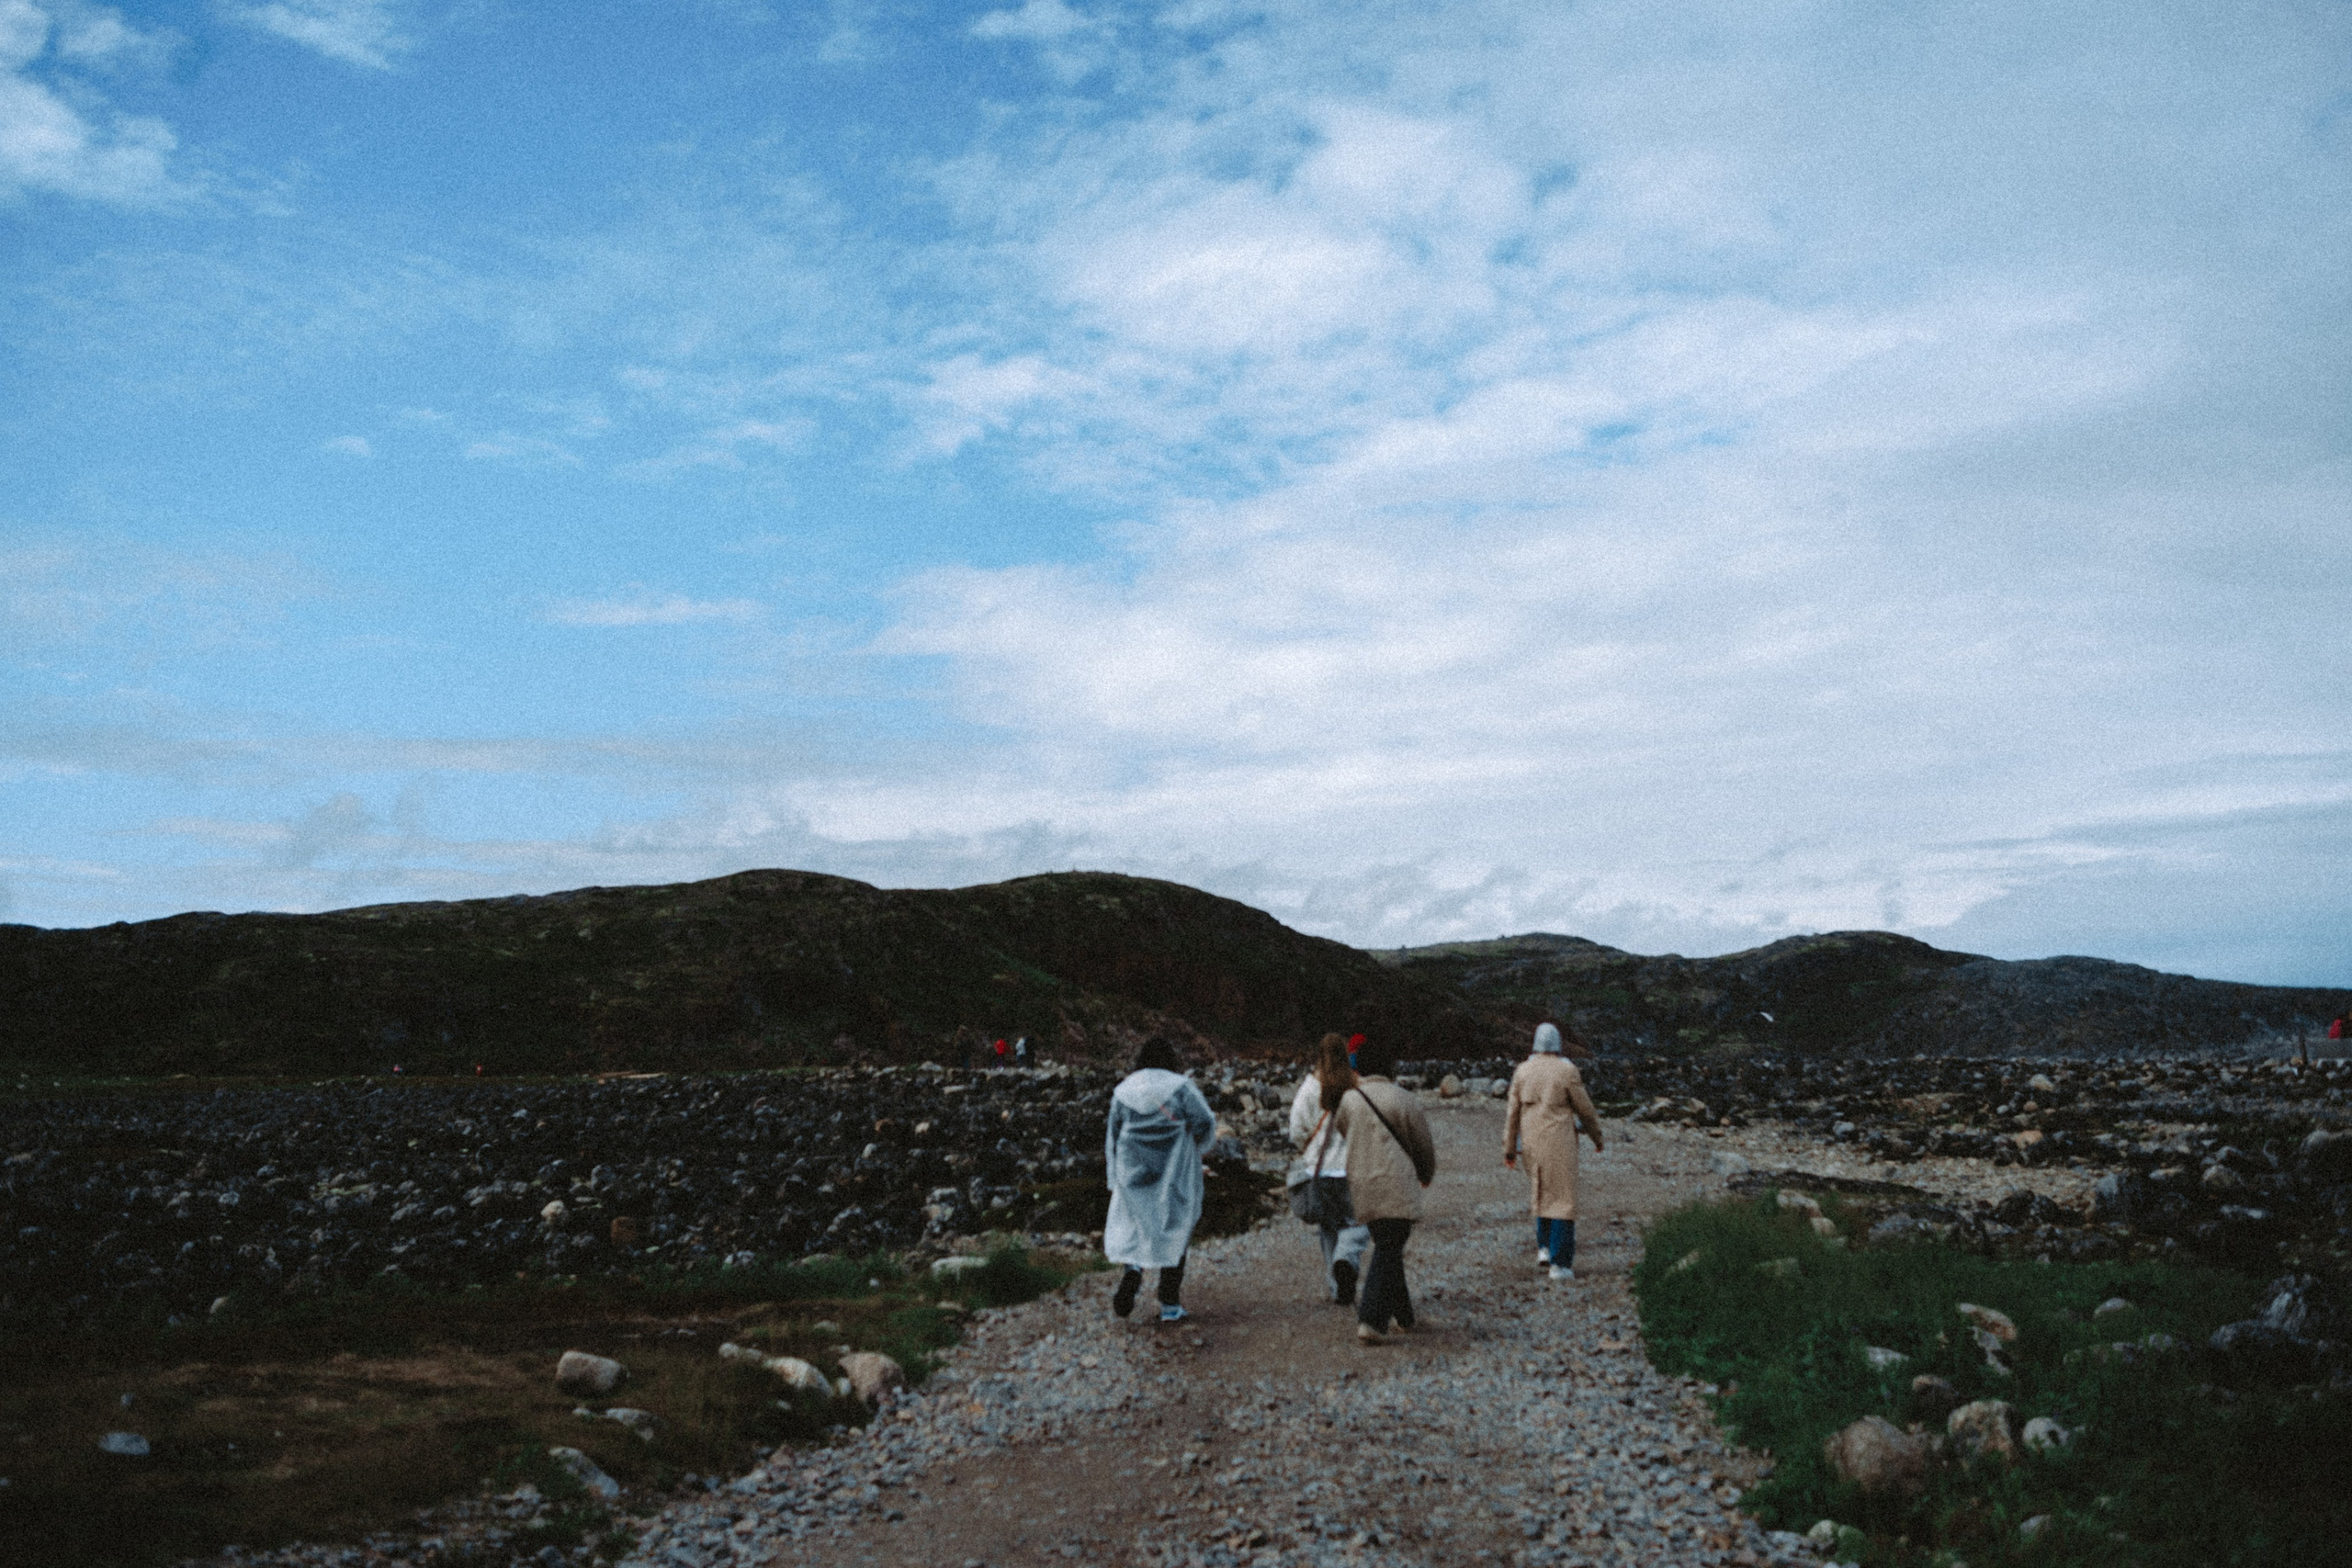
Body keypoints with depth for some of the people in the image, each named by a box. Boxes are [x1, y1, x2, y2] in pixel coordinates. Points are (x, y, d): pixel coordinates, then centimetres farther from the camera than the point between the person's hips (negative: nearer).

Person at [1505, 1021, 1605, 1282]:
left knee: (1542, 1195, 24)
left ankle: (1544, 1246, 16)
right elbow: (1585, 1109, -2)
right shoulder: (1567, 1071, -10)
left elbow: (1513, 1112, 4)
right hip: (1559, 1142, -4)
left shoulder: (1522, 1071, 1)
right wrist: (1597, 1137, 15)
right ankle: (1560, 1264, -2)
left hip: (1531, 1143, 4)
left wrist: (1509, 1150, 11)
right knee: (1563, 1201, 1)